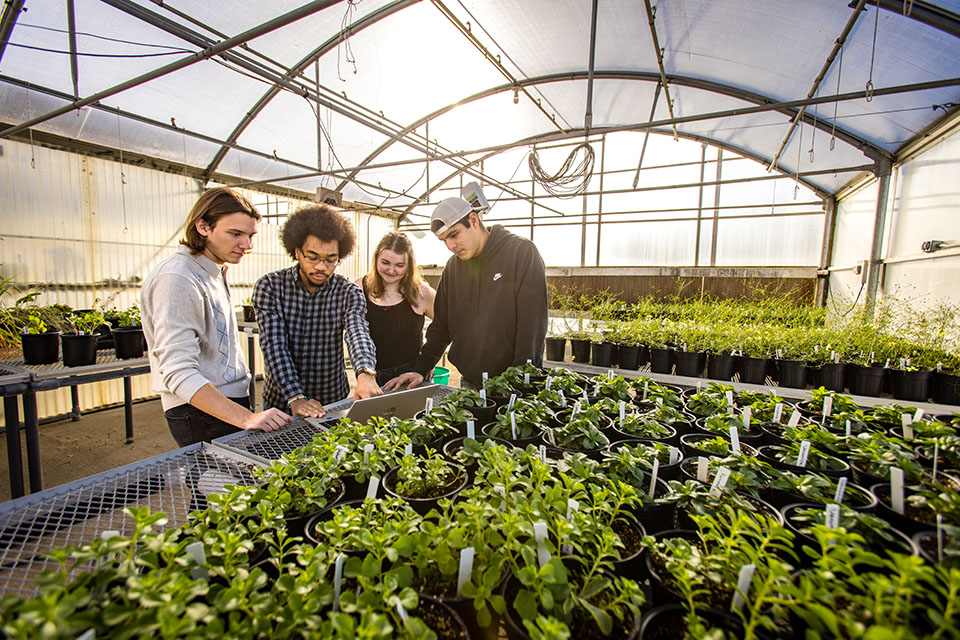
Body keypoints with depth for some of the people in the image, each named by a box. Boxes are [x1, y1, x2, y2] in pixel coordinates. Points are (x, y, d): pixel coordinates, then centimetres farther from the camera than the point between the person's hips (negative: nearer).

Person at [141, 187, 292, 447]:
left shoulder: (214, 272, 11)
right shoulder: (177, 280, -19)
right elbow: (179, 374, -26)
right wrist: (246, 418, -34)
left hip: (232, 399, 9)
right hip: (200, 415, -9)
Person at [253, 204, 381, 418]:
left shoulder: (349, 293, -6)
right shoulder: (269, 287, -7)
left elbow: (358, 333, -23)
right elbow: (275, 346, -15)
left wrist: (365, 374, -43)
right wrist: (295, 397, -27)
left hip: (334, 400, 0)